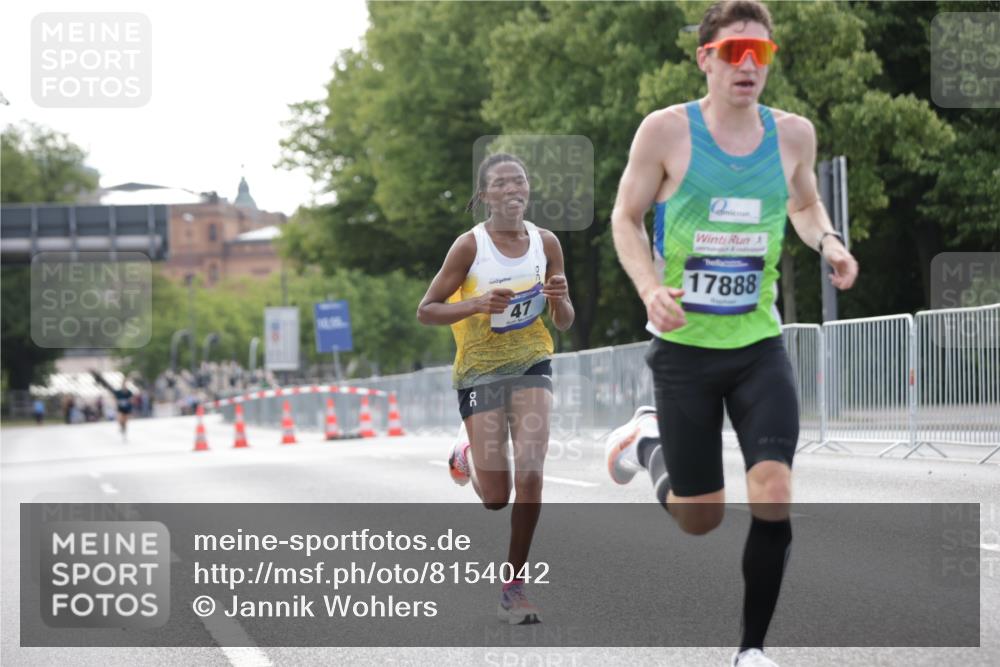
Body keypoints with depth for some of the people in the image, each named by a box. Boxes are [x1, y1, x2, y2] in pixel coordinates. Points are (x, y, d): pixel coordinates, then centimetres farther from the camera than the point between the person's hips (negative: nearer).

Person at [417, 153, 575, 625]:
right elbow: (426, 311, -8)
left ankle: (513, 586, 0)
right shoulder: (470, 246, -10)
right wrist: (477, 304, -24)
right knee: (496, 498, -2)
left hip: (531, 364, 2)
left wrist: (560, 299, -15)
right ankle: (468, 460, 36)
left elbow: (564, 323, 9)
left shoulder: (546, 243, 0)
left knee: (530, 475, -14)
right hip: (480, 370, -2)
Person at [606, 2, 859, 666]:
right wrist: (650, 288, -17)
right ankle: (648, 440, 41)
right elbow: (626, 218, 1)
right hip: (684, 345, -2)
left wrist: (828, 241, -2)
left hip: (759, 344, 2)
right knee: (700, 519, 6)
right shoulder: (667, 130, -8)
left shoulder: (793, 133, 1)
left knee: (773, 494, -17)